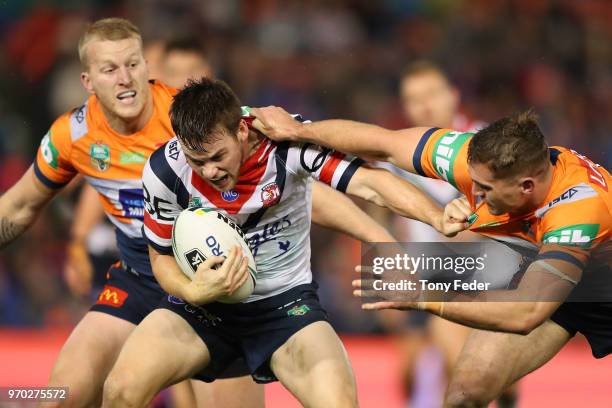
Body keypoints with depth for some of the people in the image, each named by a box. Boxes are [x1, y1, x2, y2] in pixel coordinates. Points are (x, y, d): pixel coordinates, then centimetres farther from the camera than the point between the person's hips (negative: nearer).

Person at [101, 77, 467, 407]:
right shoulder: (164, 170, -15)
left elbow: (367, 183, -31)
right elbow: (162, 254, 0)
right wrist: (192, 292, -22)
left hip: (285, 300, -1)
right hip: (204, 302, 1)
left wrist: (438, 218, -48)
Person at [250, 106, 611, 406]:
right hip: (536, 279, 4)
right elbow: (385, 145, -13)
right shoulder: (480, 158, -29)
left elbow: (525, 314, -49)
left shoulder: (579, 205, -43)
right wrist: (300, 130, -11)